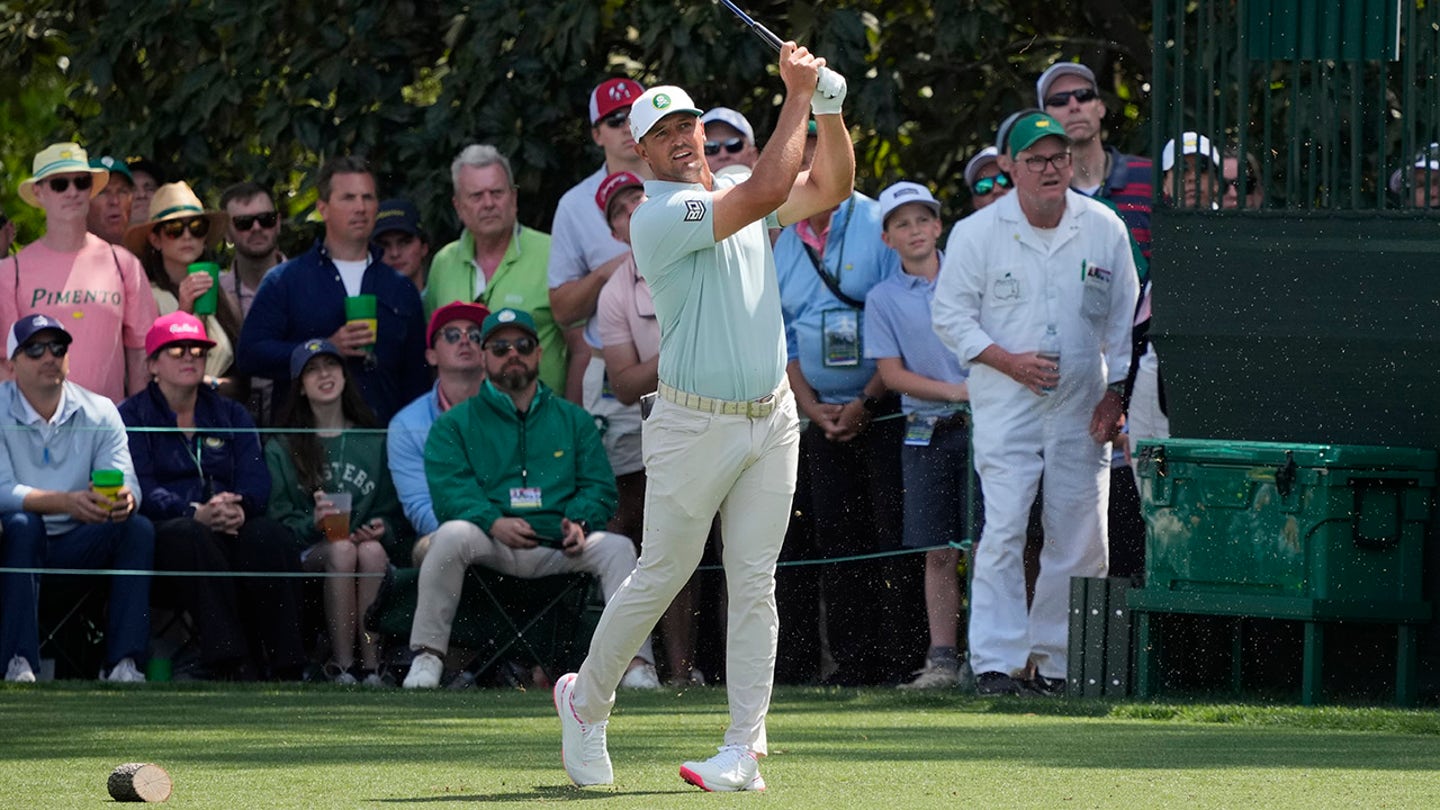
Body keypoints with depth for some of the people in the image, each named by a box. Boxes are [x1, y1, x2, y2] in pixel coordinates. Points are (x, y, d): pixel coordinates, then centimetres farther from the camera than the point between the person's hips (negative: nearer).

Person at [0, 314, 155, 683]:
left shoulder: (99, 412, 5)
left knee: (139, 529, -21)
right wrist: (67, 503, -37)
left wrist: (124, 499, -34)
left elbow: (126, 482, -6)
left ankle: (124, 663, -29)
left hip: (77, 548, 3)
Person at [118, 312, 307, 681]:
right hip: (161, 532, -3)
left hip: (232, 526, 3)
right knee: (194, 538, -39)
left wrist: (238, 508, -19)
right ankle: (232, 668, -49)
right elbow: (141, 488, -6)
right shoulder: (131, 416, 11)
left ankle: (284, 669, -35)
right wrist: (196, 514, -24)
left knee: (272, 537, -30)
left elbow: (256, 479, 7)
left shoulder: (231, 415, 23)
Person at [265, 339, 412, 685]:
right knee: (342, 549, -35)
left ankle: (371, 665, -34)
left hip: (373, 546, 1)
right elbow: (278, 518, 3)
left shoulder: (375, 444, 18)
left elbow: (395, 511, 14)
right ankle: (342, 666, -34)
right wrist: (313, 522, -17)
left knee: (371, 550, -34)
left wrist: (382, 529, -9)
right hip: (308, 553, -1)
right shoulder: (281, 449, 12)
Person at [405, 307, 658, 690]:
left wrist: (580, 522, -11)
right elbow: (450, 492, 0)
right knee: (452, 535, -33)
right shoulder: (455, 424, 15)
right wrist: (494, 522, -20)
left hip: (558, 548, 2)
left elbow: (600, 486, 12)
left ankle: (637, 666, -28)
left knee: (617, 547, -24)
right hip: (491, 546, -2)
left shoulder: (574, 420, 23)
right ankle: (427, 655, -26)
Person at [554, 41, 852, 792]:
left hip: (771, 420, 6)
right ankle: (586, 701, 24)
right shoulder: (658, 217, -15)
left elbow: (829, 188, 11)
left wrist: (828, 108, -4)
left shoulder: (734, 191, 10)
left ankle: (744, 751, 0)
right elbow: (766, 191, -24)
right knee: (660, 578, 2)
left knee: (754, 585, 1)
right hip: (694, 425, -6)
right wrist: (797, 98, -19)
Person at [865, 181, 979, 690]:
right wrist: (955, 391, -9)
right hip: (926, 432, 1)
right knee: (938, 553, 2)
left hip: (983, 424, -1)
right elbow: (892, 374, 2)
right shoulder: (883, 299, 7)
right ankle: (942, 659, 4)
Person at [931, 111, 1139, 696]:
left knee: (1080, 540, 1)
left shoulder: (1104, 230, 6)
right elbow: (950, 313, 1)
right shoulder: (978, 232, 0)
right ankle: (995, 661, -13)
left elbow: (1125, 320, 11)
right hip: (1006, 405, -3)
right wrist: (1009, 360, -12)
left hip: (1083, 407, 3)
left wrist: (1115, 395, 2)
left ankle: (1054, 660, 11)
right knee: (1003, 532, -13)